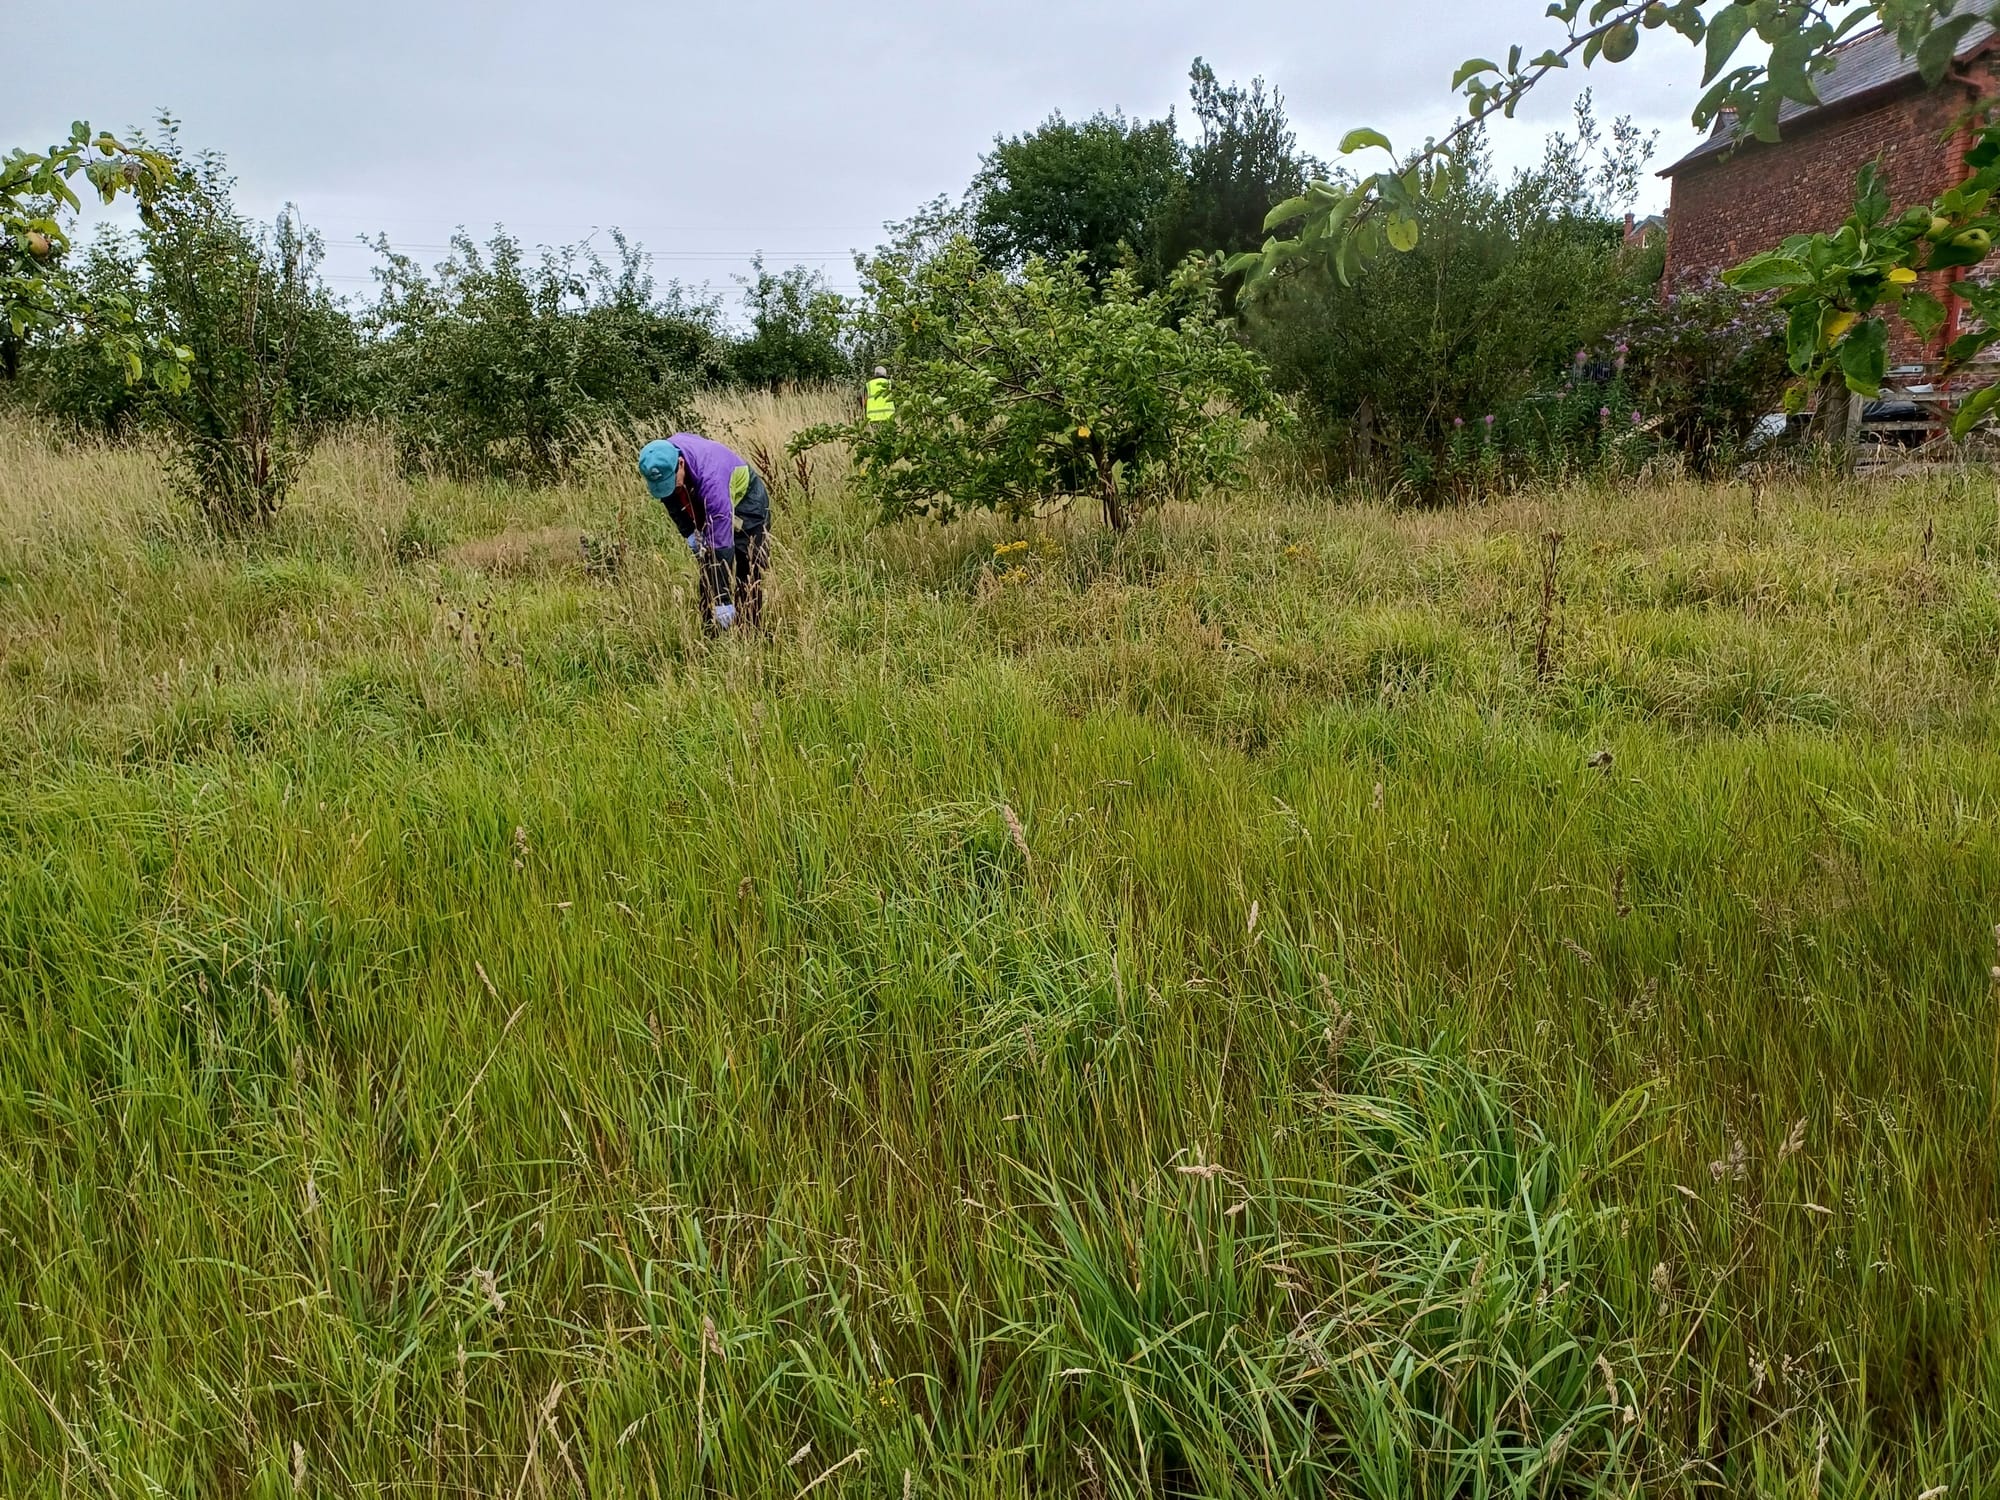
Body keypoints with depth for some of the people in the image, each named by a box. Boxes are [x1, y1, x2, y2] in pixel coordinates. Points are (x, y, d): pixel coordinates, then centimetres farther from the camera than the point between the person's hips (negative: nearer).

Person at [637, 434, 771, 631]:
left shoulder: (710, 476, -41)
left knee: (747, 579, -12)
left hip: (746, 502, -7)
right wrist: (689, 533, -12)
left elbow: (721, 542, -41)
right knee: (708, 575, 4)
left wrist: (724, 600, -40)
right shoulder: (661, 464, -22)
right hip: (706, 507, 7)